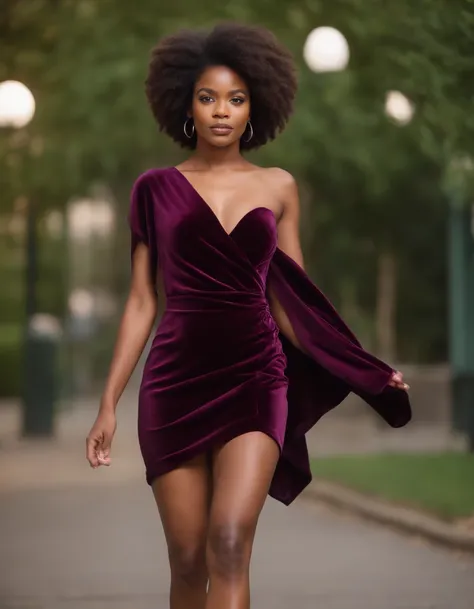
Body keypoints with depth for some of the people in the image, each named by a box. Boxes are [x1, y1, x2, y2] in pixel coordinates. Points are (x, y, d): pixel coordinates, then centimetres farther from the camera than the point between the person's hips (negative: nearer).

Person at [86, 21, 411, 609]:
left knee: (229, 545, -18)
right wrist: (109, 403, 4)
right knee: (188, 559, 1)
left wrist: (362, 373, 11)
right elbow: (142, 301, 8)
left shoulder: (278, 187, 9)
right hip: (176, 382, 1)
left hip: (253, 378, 0)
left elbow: (288, 301, 13)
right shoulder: (156, 189, 7)